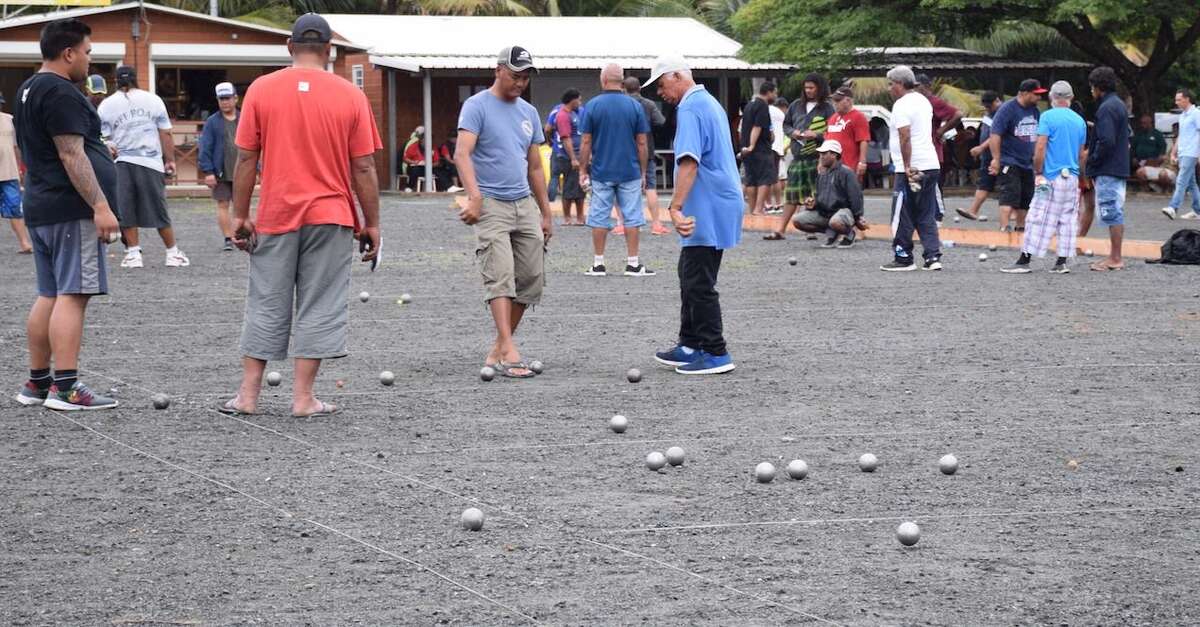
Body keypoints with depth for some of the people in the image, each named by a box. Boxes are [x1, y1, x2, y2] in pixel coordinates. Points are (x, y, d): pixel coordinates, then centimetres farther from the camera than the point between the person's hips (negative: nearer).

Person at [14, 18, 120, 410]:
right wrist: (101, 206, -21)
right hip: (71, 211, -10)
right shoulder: (61, 93, -14)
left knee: (49, 295, 13)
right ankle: (66, 388, -14)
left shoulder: (29, 90, 18)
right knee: (72, 295, -11)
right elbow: (72, 156, -20)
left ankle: (37, 383, 16)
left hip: (40, 208, 10)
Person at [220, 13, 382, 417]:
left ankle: (248, 395, 12)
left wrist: (240, 215, 7)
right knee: (318, 308, 5)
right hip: (330, 217, -1)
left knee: (265, 306, 10)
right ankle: (304, 398, 5)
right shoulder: (350, 95, -2)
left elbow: (246, 159, 0)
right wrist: (371, 224, 5)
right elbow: (364, 167, -2)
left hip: (275, 217, 1)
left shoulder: (261, 89, -1)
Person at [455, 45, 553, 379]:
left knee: (531, 279, 2)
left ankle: (499, 349, 12)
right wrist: (474, 196, -32)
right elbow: (462, 153, -18)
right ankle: (509, 351, -24)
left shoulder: (529, 112, 16)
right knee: (500, 275, -17)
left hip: (524, 204, 7)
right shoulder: (477, 106, -5)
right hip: (490, 204, -7)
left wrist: (545, 213, 20)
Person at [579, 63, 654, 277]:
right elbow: (642, 143, 0)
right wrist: (643, 172, 8)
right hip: (630, 172, 0)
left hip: (601, 172, 0)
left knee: (599, 218, 6)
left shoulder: (593, 106, -3)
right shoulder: (634, 106, -1)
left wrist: (583, 170, 4)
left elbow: (586, 142, -3)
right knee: (631, 217, 5)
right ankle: (633, 264, 4)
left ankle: (598, 264, 8)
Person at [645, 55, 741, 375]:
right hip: (716, 206, 11)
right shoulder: (711, 103, 17)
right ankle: (691, 345, 23)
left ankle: (715, 353, -3)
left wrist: (675, 207, -36)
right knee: (690, 277, 17)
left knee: (698, 283, -6)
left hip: (706, 212, -11)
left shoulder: (690, 109, -16)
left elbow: (689, 162, -29)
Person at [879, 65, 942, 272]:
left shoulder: (902, 105, -11)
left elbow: (905, 137, -21)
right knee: (926, 216, 10)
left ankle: (903, 258, 4)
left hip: (910, 169, -9)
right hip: (932, 166, 9)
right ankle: (933, 256, 3)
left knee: (902, 217, 0)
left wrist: (907, 166, -20)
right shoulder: (923, 101, 17)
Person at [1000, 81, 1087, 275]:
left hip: (1052, 177, -5)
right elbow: (1081, 155, 16)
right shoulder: (1080, 121, 10)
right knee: (1068, 220, 8)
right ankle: (1062, 262, 7)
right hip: (1072, 178, 5)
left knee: (1038, 218, -5)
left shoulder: (1048, 117, -7)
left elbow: (1040, 148, -13)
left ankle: (1024, 261, -5)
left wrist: (1038, 173, -5)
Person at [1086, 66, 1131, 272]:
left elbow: (1106, 141, -24)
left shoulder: (1106, 108, -15)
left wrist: (1092, 162, -11)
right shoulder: (1120, 105, 16)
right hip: (1120, 168, 10)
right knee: (1117, 213, 13)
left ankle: (1114, 259, -5)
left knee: (1112, 213, -7)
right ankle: (1115, 257, 18)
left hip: (1107, 170, -10)